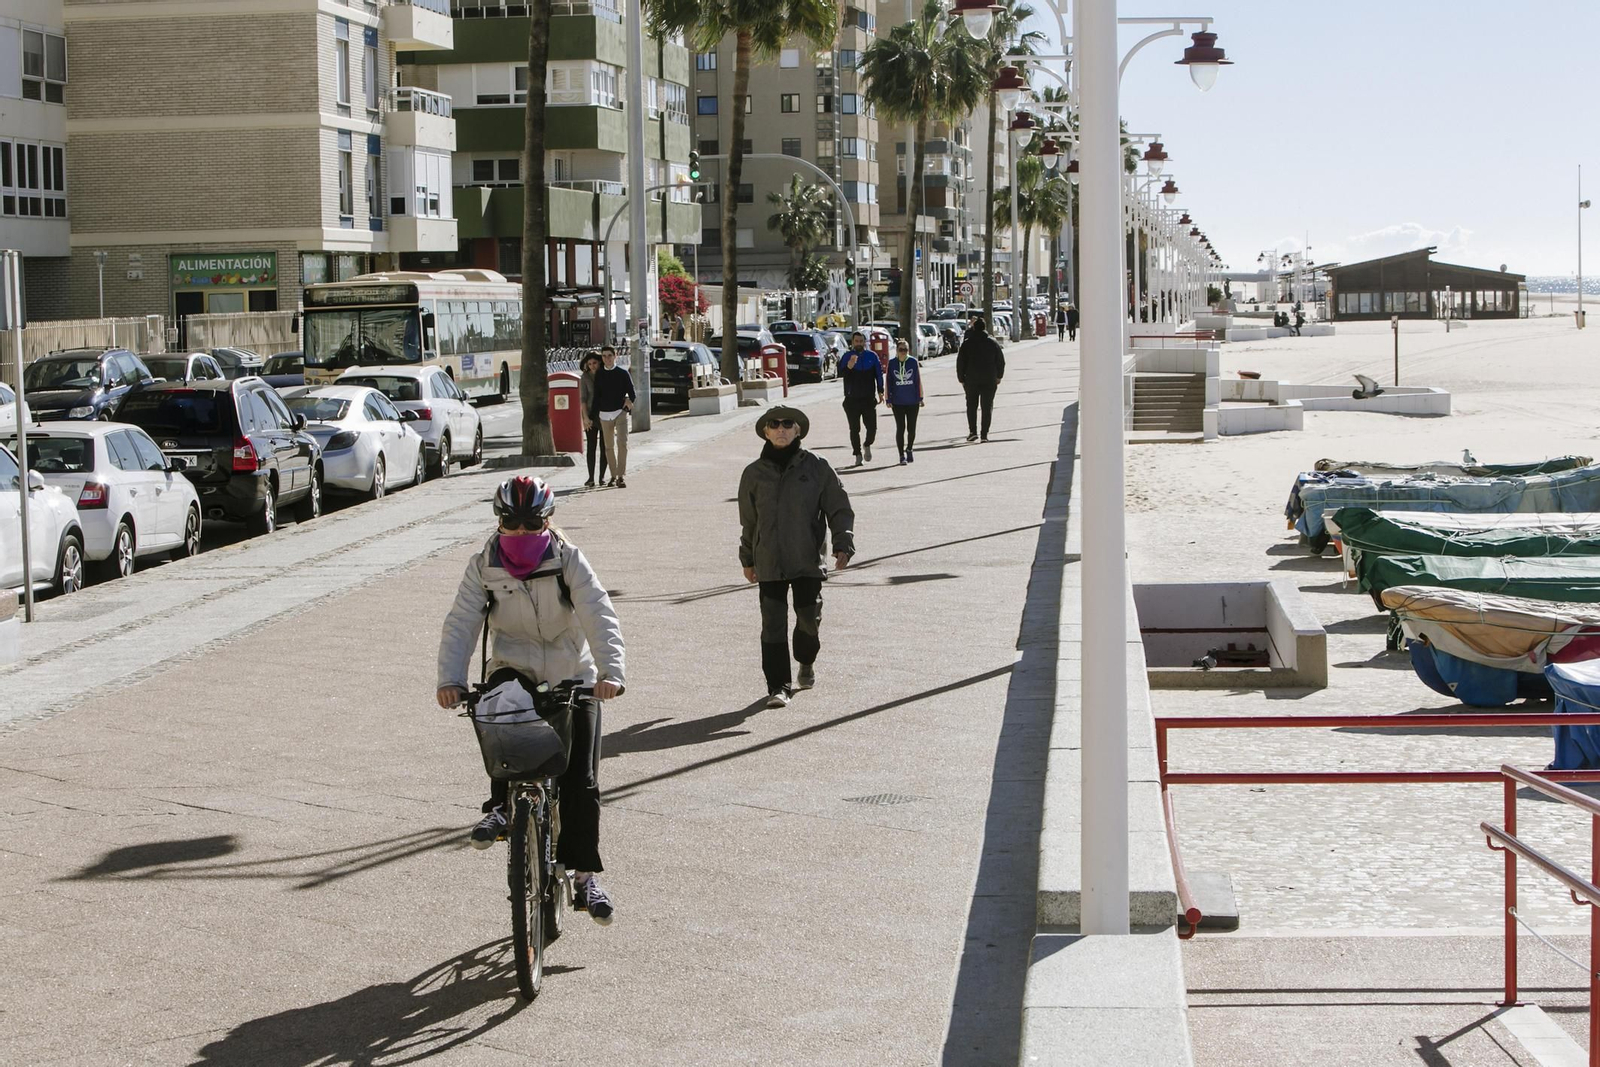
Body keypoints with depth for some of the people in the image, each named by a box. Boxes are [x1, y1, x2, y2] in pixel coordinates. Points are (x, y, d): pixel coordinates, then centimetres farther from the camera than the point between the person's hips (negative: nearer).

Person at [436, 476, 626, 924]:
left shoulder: (567, 560, -10)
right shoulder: (483, 567, -5)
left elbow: (600, 616, -20)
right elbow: (461, 624, -13)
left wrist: (610, 672, -36)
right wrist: (450, 679, -29)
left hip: (572, 679, 0)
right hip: (515, 672, 1)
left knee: (581, 780, -7)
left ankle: (585, 875, 5)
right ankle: (500, 807, -20)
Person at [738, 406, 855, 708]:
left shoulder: (817, 468, 0)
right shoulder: (754, 474, 6)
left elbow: (840, 509, 3)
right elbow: (748, 521, 16)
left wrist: (843, 544, -9)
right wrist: (747, 559, 21)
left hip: (809, 559, -1)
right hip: (769, 563, 1)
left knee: (809, 618, 4)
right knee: (773, 623, -4)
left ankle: (806, 662, 35)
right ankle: (778, 686, 1)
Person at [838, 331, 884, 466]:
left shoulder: (872, 356, 6)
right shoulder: (847, 356, 0)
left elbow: (879, 374, 12)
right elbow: (841, 373, -15)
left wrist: (880, 392, 7)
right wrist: (849, 366, -36)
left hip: (869, 399, 1)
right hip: (852, 400, -1)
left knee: (872, 428, -3)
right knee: (854, 429, 2)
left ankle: (867, 445, 26)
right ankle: (858, 454, 13)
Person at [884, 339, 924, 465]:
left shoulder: (914, 362, -2)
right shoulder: (891, 363, -3)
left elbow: (918, 381, 3)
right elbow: (888, 382, 1)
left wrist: (920, 398, 4)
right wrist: (887, 399, -1)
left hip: (912, 401, 1)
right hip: (897, 402, -1)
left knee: (911, 428, 6)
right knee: (900, 428, -1)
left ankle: (909, 450, 30)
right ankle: (902, 455, 5)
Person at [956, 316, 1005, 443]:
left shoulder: (967, 343, -3)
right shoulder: (992, 342, 1)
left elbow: (960, 362, -1)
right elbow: (1001, 361, 7)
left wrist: (961, 379, 7)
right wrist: (998, 376, 18)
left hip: (972, 380, -1)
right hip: (989, 380, 1)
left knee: (971, 405, 11)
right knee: (987, 406, 4)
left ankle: (973, 431, 0)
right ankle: (984, 434, -1)